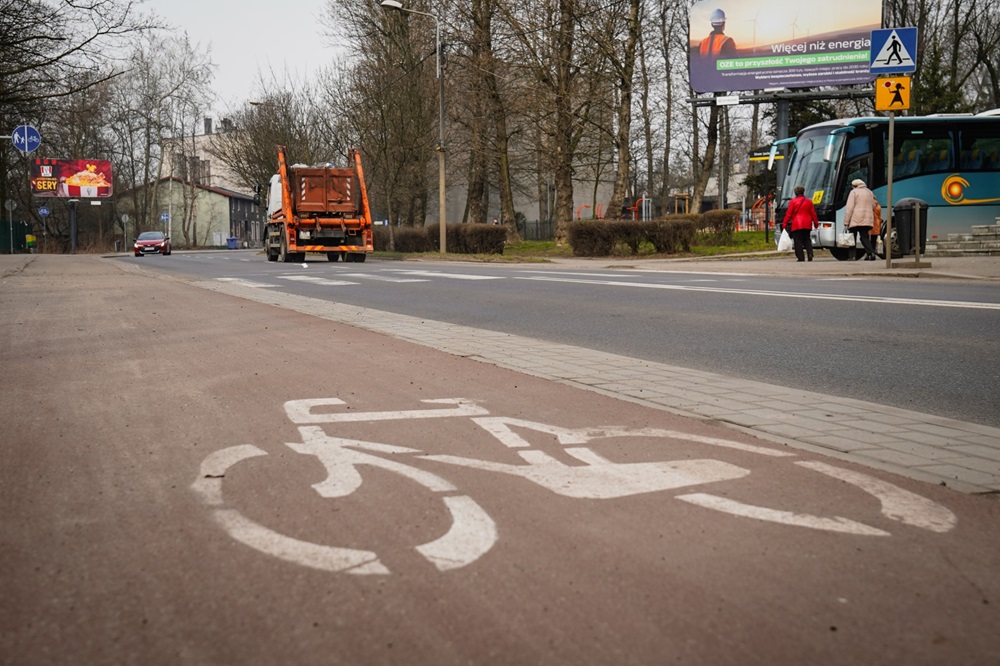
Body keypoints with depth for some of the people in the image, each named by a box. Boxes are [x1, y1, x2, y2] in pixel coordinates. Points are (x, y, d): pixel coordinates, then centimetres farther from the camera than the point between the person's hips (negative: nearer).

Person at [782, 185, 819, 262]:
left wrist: (785, 223, 2)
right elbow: (813, 214, 11)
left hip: (796, 225, -4)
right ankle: (810, 255, -2)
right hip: (807, 225, 4)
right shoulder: (809, 201, 10)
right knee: (807, 240, 13)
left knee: (798, 242, -2)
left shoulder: (793, 201, -3)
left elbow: (788, 214, -4)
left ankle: (801, 258, -7)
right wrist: (816, 223, 19)